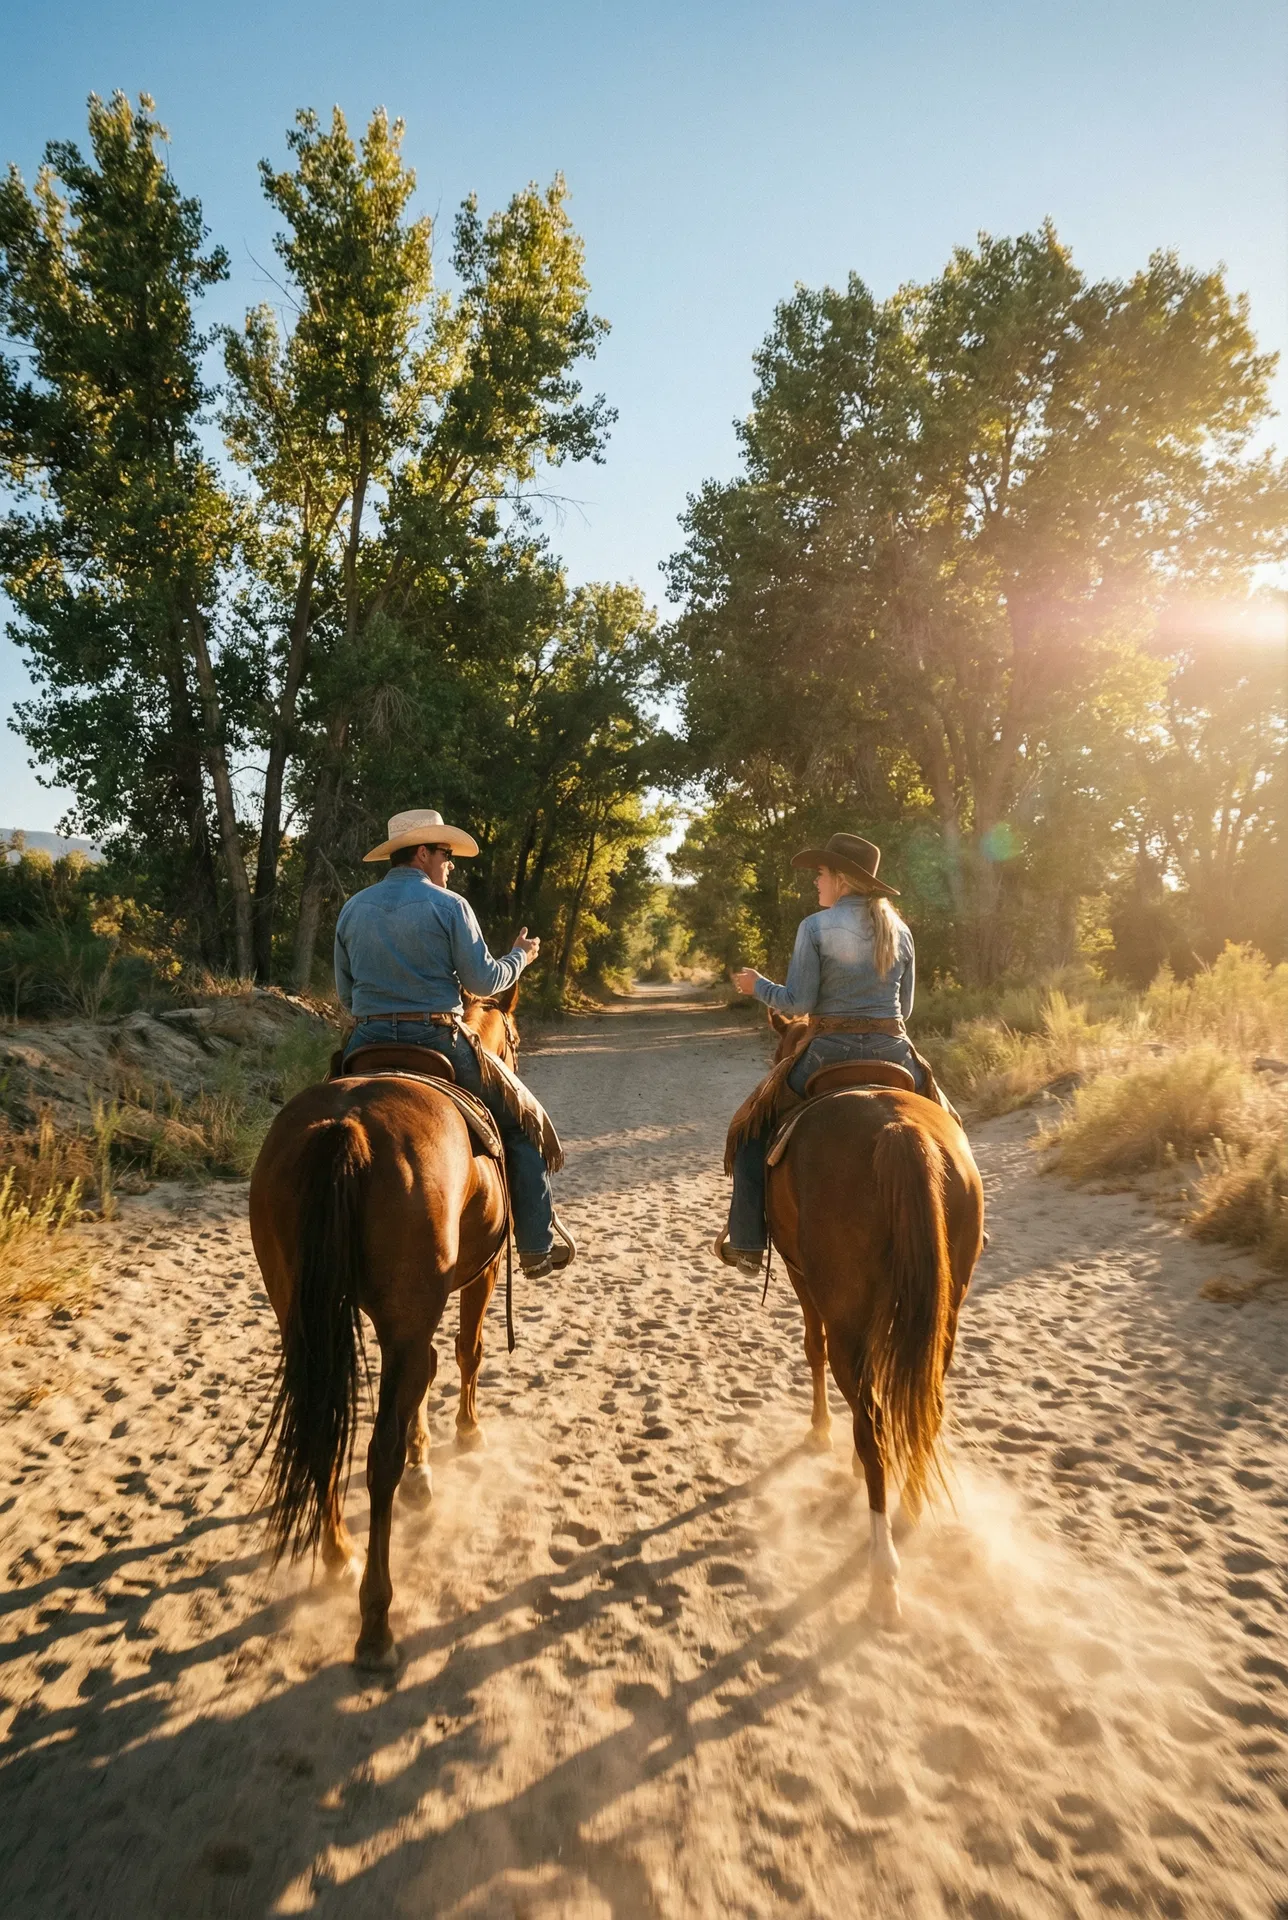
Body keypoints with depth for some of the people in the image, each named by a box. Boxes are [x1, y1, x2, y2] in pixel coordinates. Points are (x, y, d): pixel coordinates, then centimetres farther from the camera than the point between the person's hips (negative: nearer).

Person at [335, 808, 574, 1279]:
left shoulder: (352, 908, 9)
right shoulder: (449, 906, -5)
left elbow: (345, 994, 14)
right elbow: (484, 982, -5)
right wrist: (520, 956, 13)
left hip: (367, 1045, 4)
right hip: (437, 1043, -4)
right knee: (519, 1125, 13)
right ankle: (538, 1244, 14)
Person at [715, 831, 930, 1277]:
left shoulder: (815, 927, -7)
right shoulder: (899, 929, 7)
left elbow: (798, 1001, -10)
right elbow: (905, 1007, 11)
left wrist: (757, 985, 6)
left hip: (830, 1052, -4)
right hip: (892, 1052, 4)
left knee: (755, 1128, 14)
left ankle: (746, 1243, 12)